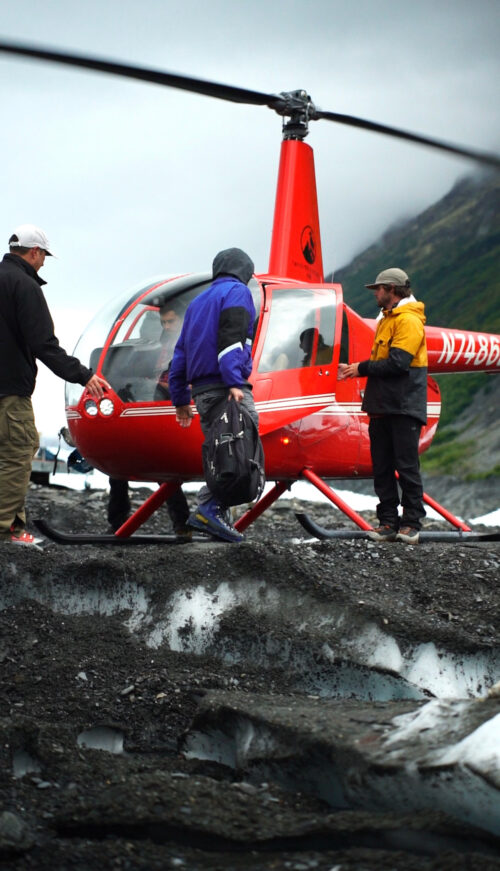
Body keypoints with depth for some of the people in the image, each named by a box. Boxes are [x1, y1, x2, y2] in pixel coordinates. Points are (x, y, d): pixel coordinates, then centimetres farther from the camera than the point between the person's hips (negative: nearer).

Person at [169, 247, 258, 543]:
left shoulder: (198, 301, 27)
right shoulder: (238, 292, 3)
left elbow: (181, 352, 25)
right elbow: (231, 337, -14)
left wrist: (180, 399, 26)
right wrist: (234, 382, -23)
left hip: (201, 390, 9)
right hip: (224, 386, -9)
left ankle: (216, 515, 2)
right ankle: (210, 508, -26)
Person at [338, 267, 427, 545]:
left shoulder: (409, 320, -11)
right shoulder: (386, 321, 20)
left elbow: (397, 363, -20)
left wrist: (362, 368, -10)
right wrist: (356, 369, 4)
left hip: (404, 407, -9)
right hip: (383, 407, 9)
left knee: (407, 467, -5)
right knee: (382, 467, 6)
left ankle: (411, 524, -1)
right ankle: (388, 522, 10)